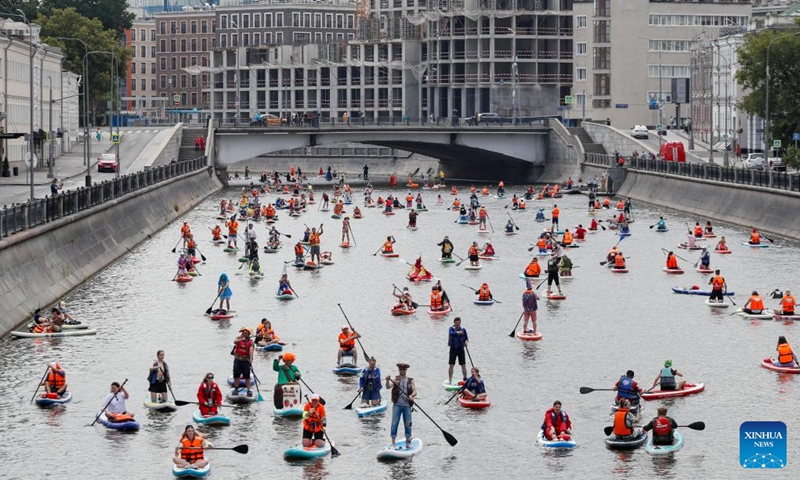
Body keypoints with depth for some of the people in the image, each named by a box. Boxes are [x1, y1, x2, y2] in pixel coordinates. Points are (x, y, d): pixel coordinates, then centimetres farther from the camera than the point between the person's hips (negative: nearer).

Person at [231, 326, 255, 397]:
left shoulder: (250, 341, -1)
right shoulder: (238, 338, 4)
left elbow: (251, 349, -15)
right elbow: (234, 341, -19)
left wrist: (251, 358, -29)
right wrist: (241, 339, -37)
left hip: (246, 360, -1)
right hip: (237, 359, 1)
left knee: (247, 375, -4)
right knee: (236, 374, 2)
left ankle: (248, 390, -2)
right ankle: (236, 389, 13)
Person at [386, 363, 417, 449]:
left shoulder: (410, 381, 8)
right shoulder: (395, 380, 5)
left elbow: (415, 391, -1)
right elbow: (388, 387, -10)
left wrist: (412, 395, -23)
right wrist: (387, 380, -30)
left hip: (407, 405, 1)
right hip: (397, 405, -1)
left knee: (408, 424, 3)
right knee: (394, 424, -4)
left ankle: (407, 442, 15)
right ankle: (393, 443, 1)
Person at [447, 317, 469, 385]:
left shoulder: (463, 330, 6)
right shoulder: (452, 329, -4)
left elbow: (466, 338, 8)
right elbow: (451, 334, -26)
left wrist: (466, 342, -14)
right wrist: (457, 333, -41)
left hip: (461, 349, 3)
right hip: (453, 349, -3)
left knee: (463, 365, 3)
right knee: (451, 365, -4)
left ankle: (465, 379, 13)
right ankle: (450, 381, 3)